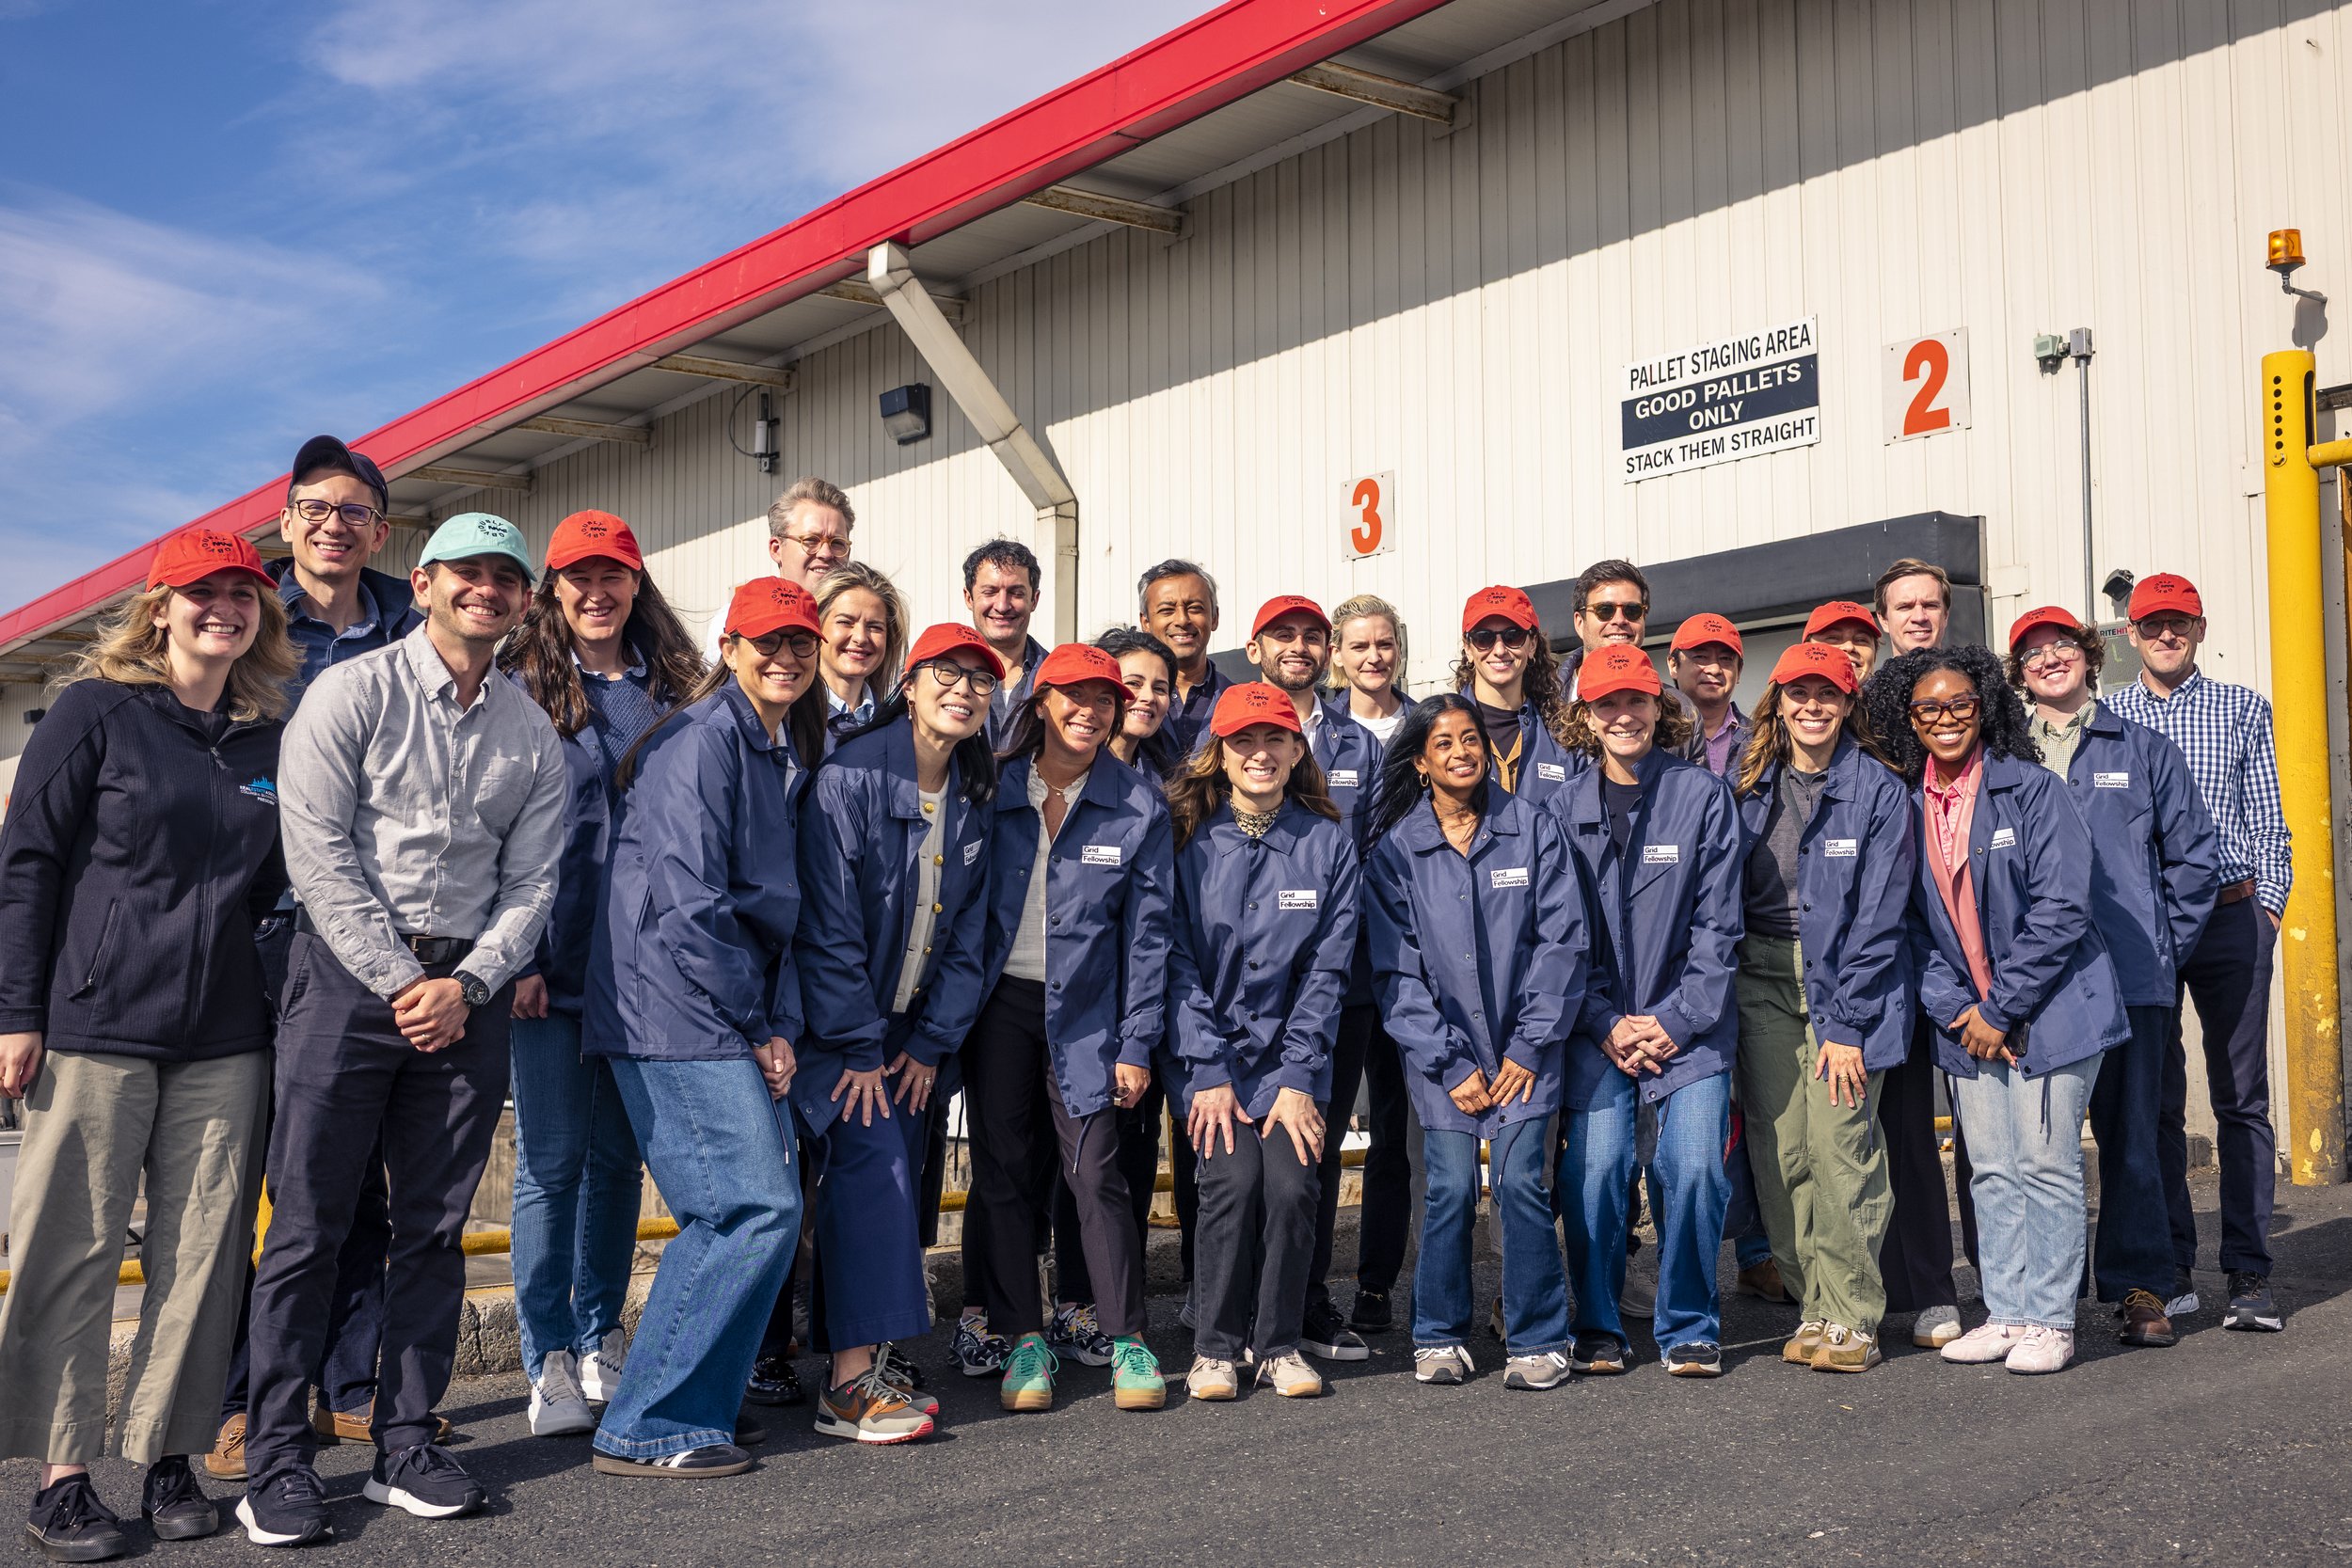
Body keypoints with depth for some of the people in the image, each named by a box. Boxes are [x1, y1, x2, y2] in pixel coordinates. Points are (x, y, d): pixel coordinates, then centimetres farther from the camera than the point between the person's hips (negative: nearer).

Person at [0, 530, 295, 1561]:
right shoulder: (96, 711, 0)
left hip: (226, 1040, 4)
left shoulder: (269, 741, 12)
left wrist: (287, 1007, 12)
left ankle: (169, 1458, 15)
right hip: (96, 1023, -4)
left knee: (204, 1253, 4)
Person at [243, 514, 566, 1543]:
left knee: (435, 1226, 7)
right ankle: (275, 1460, 5)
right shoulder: (352, 694, 0)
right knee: (309, 1224, -3)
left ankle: (407, 1442, 16)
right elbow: (317, 850, -7)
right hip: (350, 969, -3)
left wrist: (462, 986, -7)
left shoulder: (533, 737, 12)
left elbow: (530, 883, 9)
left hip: (467, 987, 4)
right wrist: (400, 982, -10)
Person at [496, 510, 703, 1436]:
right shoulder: (522, 687, 0)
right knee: (553, 1158, 0)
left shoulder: (670, 688, 10)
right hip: (553, 966, -3)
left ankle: (600, 1338, 24)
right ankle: (549, 1359, 10)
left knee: (618, 1153, 11)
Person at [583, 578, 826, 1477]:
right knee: (758, 1208, -12)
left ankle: (690, 1413, 16)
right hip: (675, 1015, -9)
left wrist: (781, 1027, 5)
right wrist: (756, 1026, -9)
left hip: (739, 1024, 9)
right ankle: (643, 1430, -1)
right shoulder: (701, 740, -11)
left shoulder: (786, 754, 17)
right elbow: (688, 908, -17)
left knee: (757, 1212, 6)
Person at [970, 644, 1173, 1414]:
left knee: (1097, 1170, -5)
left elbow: (1147, 930, 0)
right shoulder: (992, 789, 0)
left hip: (1085, 1009, -1)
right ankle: (1023, 1340, 14)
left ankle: (1127, 1339, 9)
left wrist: (1136, 1044, -4)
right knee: (1003, 1170, 3)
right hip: (998, 1003, 1)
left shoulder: (1139, 803, -1)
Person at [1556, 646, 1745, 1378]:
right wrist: (1606, 1024, -6)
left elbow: (1717, 922, -1)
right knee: (1593, 1168, -8)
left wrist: (1677, 1018, -7)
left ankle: (1689, 1328, 9)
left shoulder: (1704, 795, 1)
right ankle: (1599, 1327, 11)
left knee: (1694, 1167, -10)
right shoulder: (1567, 806, 4)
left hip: (1689, 1024, -1)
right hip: (1598, 1027, 1)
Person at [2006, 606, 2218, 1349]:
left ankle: (2140, 1288, 10)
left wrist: (2164, 948, 5)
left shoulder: (2143, 749, 9)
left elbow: (2195, 855, 10)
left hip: (2129, 979, -1)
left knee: (2130, 1133, 1)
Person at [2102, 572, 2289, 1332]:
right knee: (2156, 1098, 4)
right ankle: (2170, 1270, 12)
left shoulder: (2243, 710, 9)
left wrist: (2269, 905, -2)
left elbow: (2268, 821, 8)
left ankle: (2249, 1273, 7)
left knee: (2242, 1096, 1)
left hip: (2231, 916, 0)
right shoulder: (2105, 717, 8)